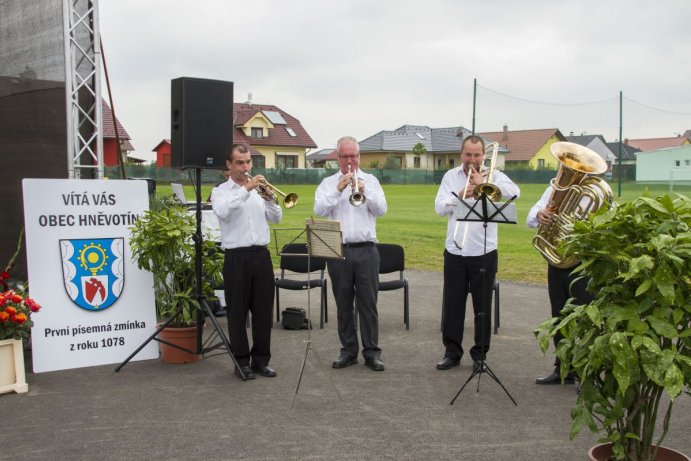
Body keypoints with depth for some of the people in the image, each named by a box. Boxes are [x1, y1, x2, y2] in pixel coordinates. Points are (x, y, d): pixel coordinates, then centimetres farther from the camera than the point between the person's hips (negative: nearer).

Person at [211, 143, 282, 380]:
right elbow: (222, 212, -20)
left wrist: (268, 199, -9)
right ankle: (241, 361, 13)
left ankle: (261, 359, 18)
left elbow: (276, 218, 8)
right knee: (238, 312, 3)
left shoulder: (259, 189, 14)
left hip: (261, 254, 4)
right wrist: (245, 190, -23)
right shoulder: (220, 191, 2)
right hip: (236, 257, -4)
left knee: (263, 309, 7)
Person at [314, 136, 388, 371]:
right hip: (338, 250, 1)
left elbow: (381, 209, -2)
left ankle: (372, 352, 8)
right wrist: (338, 190, -16)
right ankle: (348, 350, 17)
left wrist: (364, 191, -16)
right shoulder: (328, 183, 8)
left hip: (366, 250, 0)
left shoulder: (370, 180, 10)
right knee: (343, 303, 7)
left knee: (368, 303, 1)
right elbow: (319, 210, -6)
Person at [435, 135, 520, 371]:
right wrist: (461, 195, -13)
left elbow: (515, 192, -18)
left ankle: (479, 354, 19)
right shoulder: (451, 176, 8)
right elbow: (439, 207, 0)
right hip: (454, 252, 2)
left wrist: (484, 183, -18)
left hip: (484, 253, -2)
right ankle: (452, 352, 19)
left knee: (482, 306, 7)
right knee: (452, 305, 7)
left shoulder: (493, 175, 1)